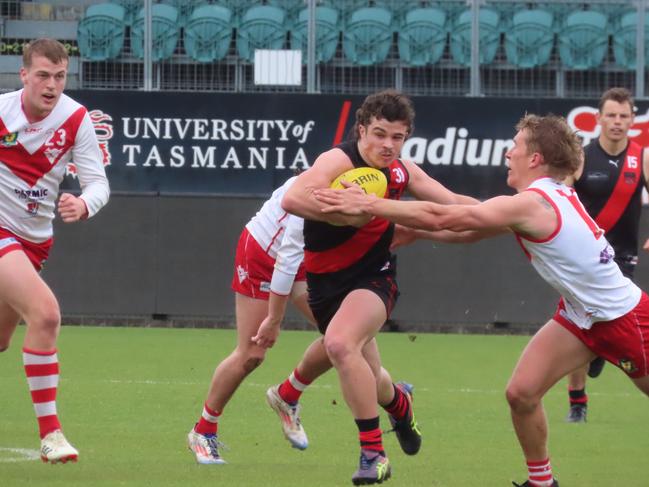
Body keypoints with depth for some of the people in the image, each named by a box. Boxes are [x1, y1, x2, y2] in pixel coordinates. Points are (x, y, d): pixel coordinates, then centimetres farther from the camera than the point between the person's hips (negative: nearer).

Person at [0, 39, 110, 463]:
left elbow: (98, 182, -11)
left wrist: (84, 204, -33)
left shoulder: (76, 119, -8)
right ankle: (50, 433, -22)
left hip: (35, 239, 5)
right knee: (45, 313, -25)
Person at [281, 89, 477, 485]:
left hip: (374, 277, 0)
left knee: (341, 344, -31)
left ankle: (374, 453, -24)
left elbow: (454, 203, 6)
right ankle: (399, 401, 54)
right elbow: (293, 199, -40)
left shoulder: (402, 171, -6)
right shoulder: (339, 161, -23)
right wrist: (350, 214, -46)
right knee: (364, 383, 15)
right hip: (326, 281, 0)